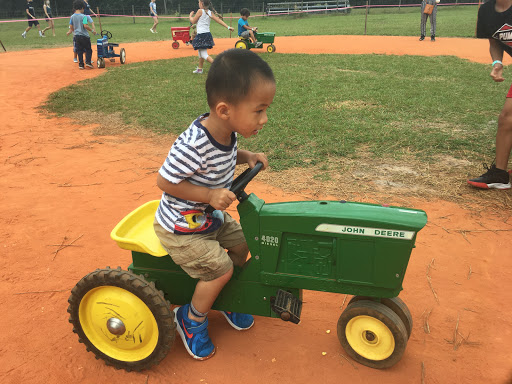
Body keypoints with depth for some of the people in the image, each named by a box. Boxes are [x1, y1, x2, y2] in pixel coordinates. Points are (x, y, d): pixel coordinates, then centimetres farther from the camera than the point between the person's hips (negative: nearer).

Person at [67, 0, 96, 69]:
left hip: (76, 36, 5)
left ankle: (80, 64, 8)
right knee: (88, 49, 6)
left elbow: (71, 27, 9)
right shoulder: (83, 16, -10)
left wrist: (69, 32, 28)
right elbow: (85, 26, -19)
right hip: (84, 35, -5)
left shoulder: (72, 17, 6)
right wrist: (92, 30, -6)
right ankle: (88, 62, -6)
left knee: (79, 51, 10)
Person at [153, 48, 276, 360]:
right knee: (220, 268, -9)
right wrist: (209, 195, -30)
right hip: (181, 228, -8)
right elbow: (165, 181, -26)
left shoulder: (225, 131, -10)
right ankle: (192, 320, 19)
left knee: (241, 243, 11)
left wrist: (247, 157, -6)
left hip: (210, 217, 8)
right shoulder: (192, 146, -36)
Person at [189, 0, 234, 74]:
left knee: (204, 55, -8)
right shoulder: (210, 12, 6)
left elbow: (193, 21, -5)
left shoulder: (200, 11, -12)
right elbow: (218, 20, 0)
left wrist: (190, 16, 15)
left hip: (201, 36, -8)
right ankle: (199, 69, 37)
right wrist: (228, 27, -2)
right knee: (200, 52, 24)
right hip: (207, 34, 8)